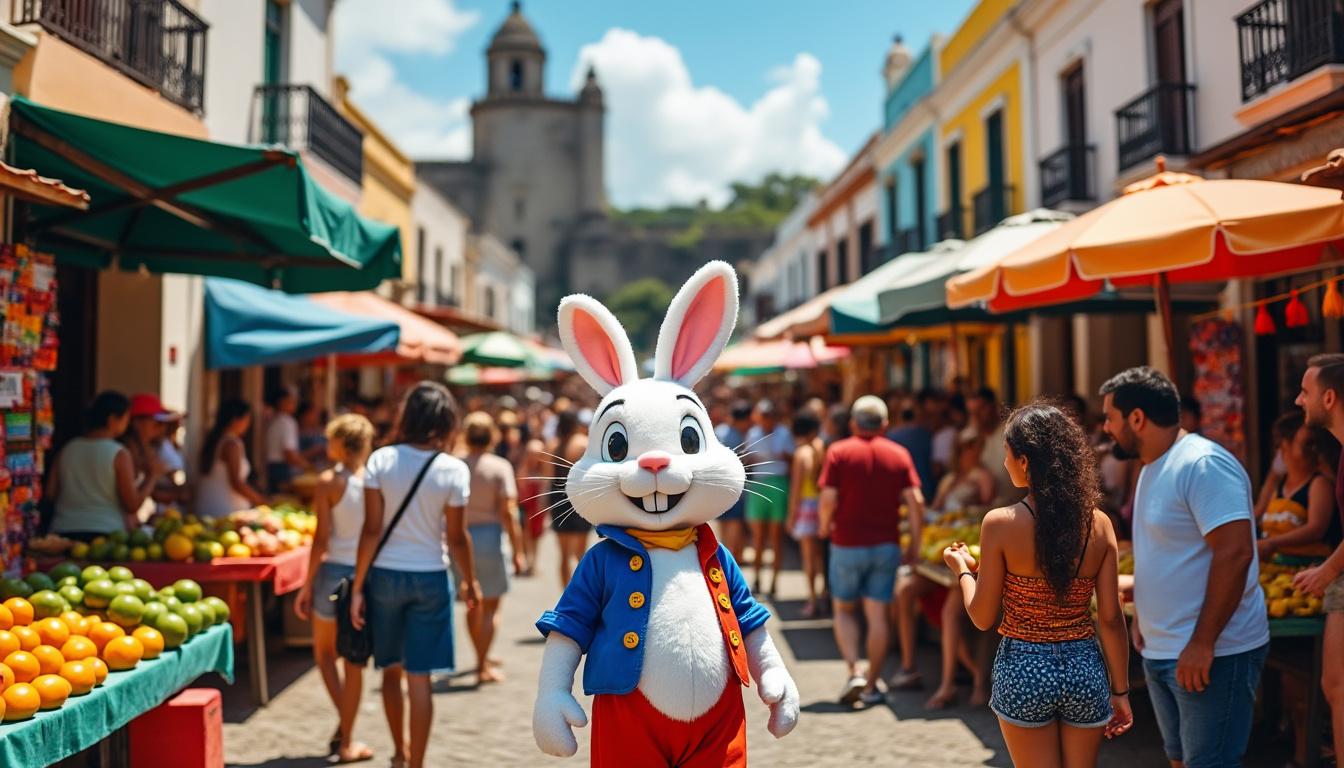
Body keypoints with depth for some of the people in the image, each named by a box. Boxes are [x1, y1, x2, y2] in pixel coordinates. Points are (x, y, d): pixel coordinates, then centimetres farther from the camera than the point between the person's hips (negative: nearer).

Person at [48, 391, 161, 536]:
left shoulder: (68, 449, 7)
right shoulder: (119, 454, -7)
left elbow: (50, 492, 9)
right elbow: (133, 506, -7)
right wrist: (152, 476, 5)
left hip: (64, 531, 5)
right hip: (105, 533, -5)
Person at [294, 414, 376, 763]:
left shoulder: (329, 481, -9)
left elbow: (322, 540, -10)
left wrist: (307, 585, -2)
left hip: (333, 571, -2)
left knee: (324, 650, 20)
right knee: (354, 661, 12)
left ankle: (343, 722, 7)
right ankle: (346, 741, 19)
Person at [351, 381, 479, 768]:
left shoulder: (381, 460, -7)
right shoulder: (453, 470, -10)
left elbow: (371, 529, -8)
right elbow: (457, 537, -6)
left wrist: (357, 586, -2)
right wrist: (470, 580, 9)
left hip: (385, 575, 2)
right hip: (429, 577, -2)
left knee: (391, 669, 20)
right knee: (419, 678, 5)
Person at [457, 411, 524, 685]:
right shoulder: (500, 466, -7)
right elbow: (508, 512, -12)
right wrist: (517, 550, -9)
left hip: (461, 537, 4)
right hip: (489, 536, -4)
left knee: (474, 602, 18)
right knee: (491, 605, 5)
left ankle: (482, 658, 33)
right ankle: (483, 668, -1)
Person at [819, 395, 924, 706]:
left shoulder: (839, 452, -3)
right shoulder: (899, 454, 4)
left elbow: (829, 498, -12)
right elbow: (915, 500, -4)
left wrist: (825, 525, 6)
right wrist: (915, 541, 3)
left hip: (848, 543, -2)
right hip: (886, 545, 2)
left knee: (844, 610, 14)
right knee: (877, 615, 8)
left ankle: (854, 673, -2)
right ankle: (871, 686, 12)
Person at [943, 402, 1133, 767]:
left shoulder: (1000, 523, -13)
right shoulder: (1099, 524, -4)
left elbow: (983, 617, -7)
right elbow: (1111, 619, -2)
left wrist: (962, 569, 10)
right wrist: (1120, 691, 7)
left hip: (1024, 671, -3)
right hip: (1084, 668, 3)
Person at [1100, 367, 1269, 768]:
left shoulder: (1203, 464, -18)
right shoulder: (1153, 466, 12)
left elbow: (1235, 553, -24)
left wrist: (1202, 643, -24)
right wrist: (1141, 619, 14)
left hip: (1213, 654, -9)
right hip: (1160, 652, 9)